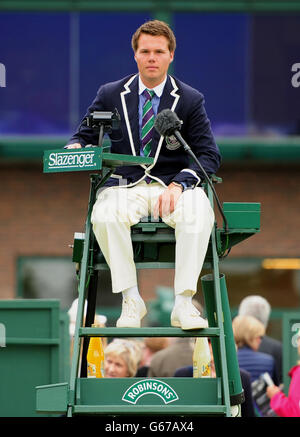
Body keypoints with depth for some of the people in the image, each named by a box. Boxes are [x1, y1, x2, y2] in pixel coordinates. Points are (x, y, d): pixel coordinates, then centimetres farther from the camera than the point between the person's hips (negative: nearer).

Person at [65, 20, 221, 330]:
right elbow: (85, 134, 17)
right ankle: (130, 300, -23)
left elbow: (209, 155, 2)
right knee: (104, 217, -35)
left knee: (199, 214, -36)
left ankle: (183, 303, -32)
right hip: (125, 185, 1)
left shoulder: (190, 100, 7)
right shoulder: (110, 95, 11)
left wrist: (178, 185, -16)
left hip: (173, 185, -1)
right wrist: (75, 148, -11)